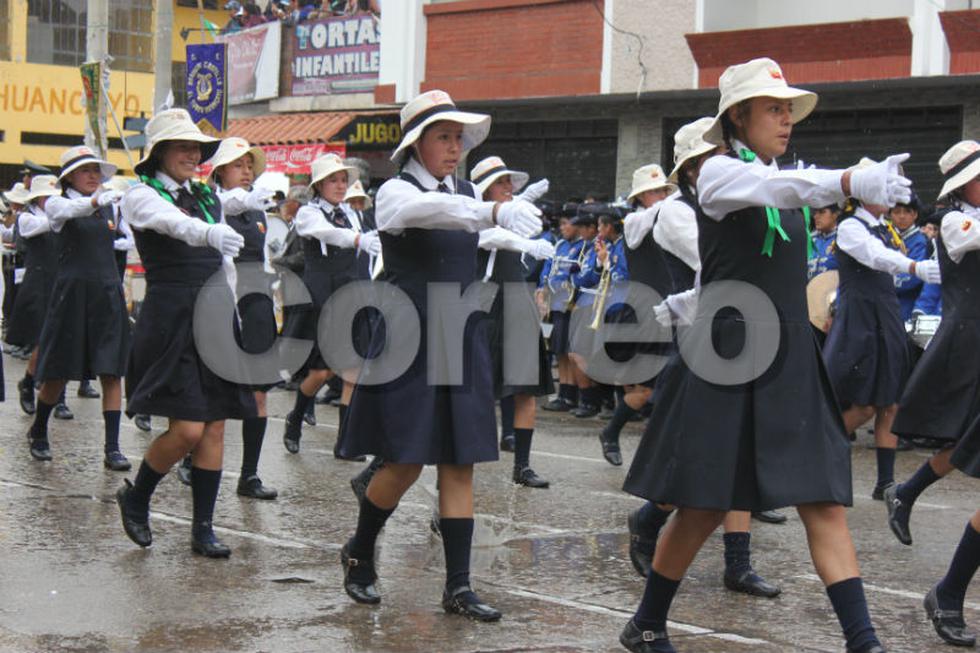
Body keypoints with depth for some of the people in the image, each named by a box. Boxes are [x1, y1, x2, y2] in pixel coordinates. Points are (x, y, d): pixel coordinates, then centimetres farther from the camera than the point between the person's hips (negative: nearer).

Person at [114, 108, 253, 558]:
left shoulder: (208, 197, 14)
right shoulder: (141, 196, -5)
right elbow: (174, 223, -28)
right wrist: (212, 233, -48)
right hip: (170, 322, -6)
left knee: (215, 427, 3)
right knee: (187, 429, -11)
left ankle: (203, 529, 10)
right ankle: (135, 498, 15)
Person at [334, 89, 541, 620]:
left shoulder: (465, 191, 10)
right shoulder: (395, 192, -9)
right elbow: (426, 210, -33)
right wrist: (496, 211, -46)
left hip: (461, 340, 6)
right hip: (408, 341, -5)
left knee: (460, 463, 2)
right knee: (405, 462, -3)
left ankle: (458, 586, 5)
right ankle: (359, 553, 23)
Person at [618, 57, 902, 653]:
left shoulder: (781, 178, 18)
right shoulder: (720, 172, -10)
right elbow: (782, 187, -28)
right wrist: (859, 182, -42)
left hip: (791, 363, 6)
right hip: (726, 362, -6)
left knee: (825, 503, -3)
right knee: (704, 509, 3)